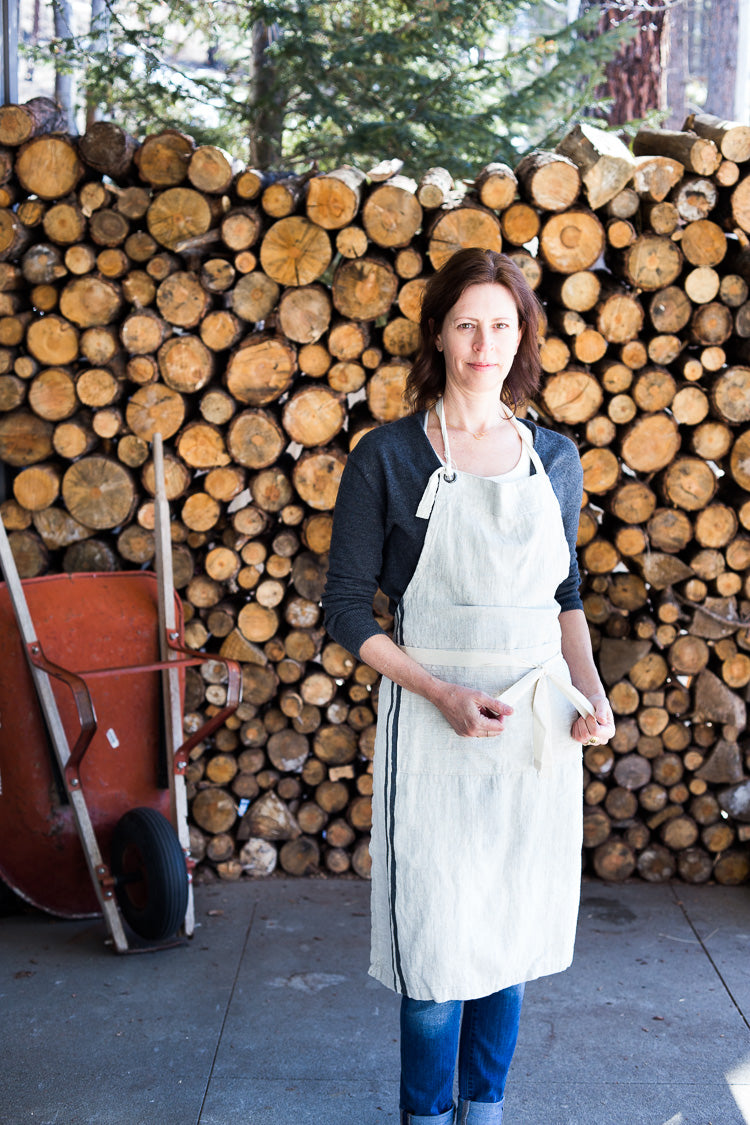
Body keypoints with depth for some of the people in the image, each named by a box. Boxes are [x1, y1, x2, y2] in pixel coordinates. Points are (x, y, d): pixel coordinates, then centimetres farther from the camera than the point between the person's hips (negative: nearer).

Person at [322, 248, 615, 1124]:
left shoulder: (554, 458, 6)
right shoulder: (387, 456, -6)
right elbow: (347, 607, -6)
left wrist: (589, 687, -1)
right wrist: (444, 694, -16)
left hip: (537, 719, 4)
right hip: (434, 722, -3)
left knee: (514, 928, 13)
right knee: (438, 936, 3)